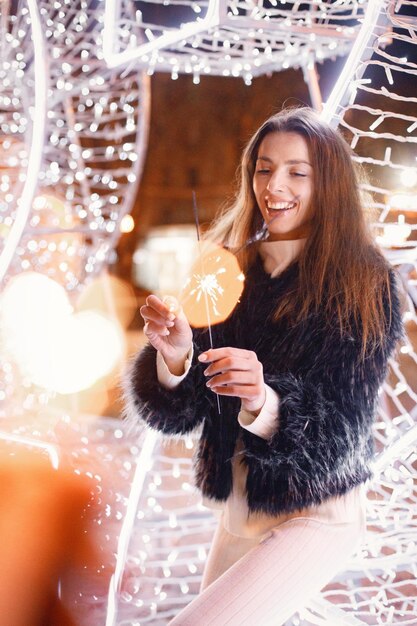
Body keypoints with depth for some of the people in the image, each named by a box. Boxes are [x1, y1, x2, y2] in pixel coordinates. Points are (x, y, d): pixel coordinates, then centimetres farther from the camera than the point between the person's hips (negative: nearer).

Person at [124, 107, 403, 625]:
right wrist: (174, 358, -27)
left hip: (315, 519, -5)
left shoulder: (364, 286, -13)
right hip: (238, 510, 5)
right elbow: (174, 411, -5)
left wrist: (266, 403, -36)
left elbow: (342, 435, -17)